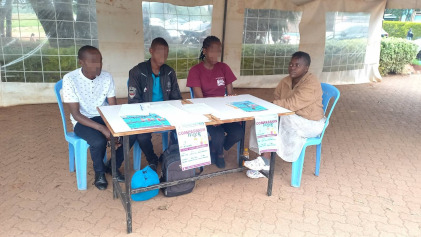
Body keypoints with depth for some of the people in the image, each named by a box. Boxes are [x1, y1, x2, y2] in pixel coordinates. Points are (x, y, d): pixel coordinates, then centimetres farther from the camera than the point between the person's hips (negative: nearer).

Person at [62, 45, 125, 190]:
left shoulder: (107, 77, -7)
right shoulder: (70, 79, -18)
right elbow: (76, 114, -20)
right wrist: (102, 128, -31)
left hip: (104, 117, 4)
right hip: (82, 121, -4)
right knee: (99, 141, -33)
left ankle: (112, 166, 7)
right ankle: (99, 171, 2)